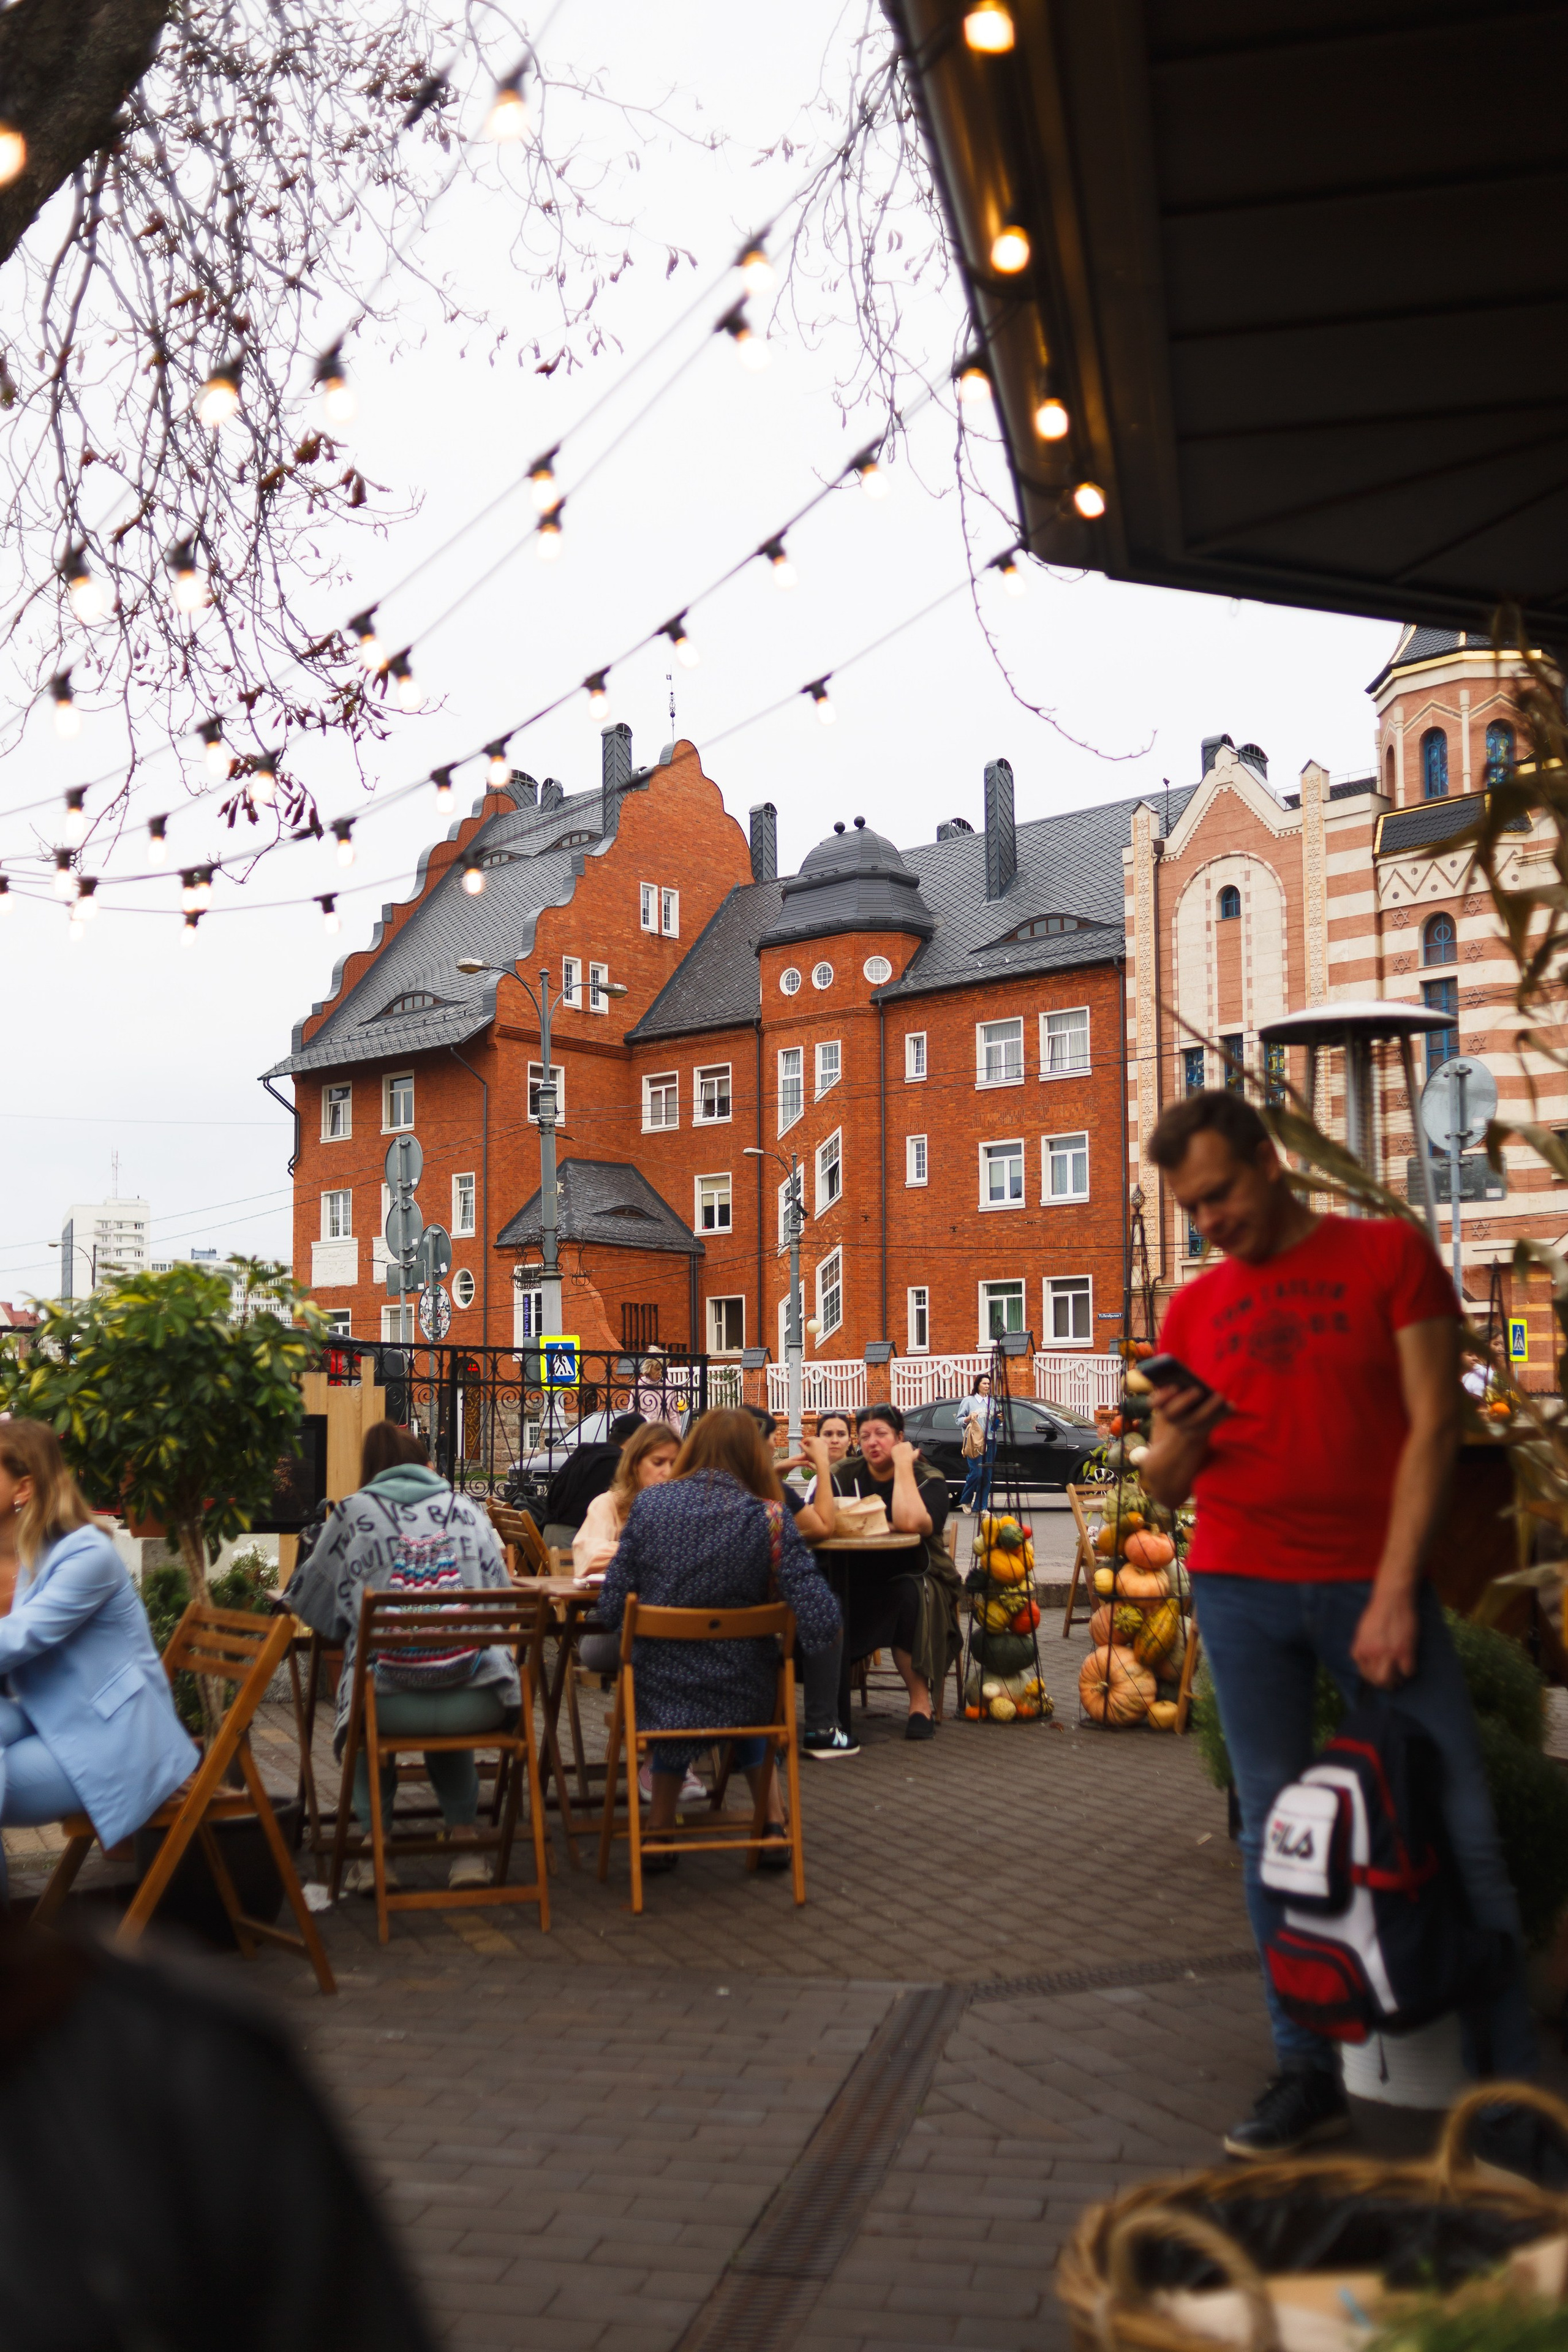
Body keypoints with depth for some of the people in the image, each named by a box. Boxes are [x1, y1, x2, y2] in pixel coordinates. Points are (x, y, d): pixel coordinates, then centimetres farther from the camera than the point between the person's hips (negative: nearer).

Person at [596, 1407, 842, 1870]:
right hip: (743, 1697, 0)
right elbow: (820, 1622, -18)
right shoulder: (770, 1518, -13)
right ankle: (773, 1824, 37)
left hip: (659, 1693, 1)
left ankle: (660, 1828, 40)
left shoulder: (649, 1504, -9)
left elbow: (612, 1609, -7)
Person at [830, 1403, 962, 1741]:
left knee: (907, 1596, -37)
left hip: (916, 1581, -2)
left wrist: (903, 1464, -19)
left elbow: (909, 1522, -28)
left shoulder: (928, 1480, -5)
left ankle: (921, 1702, -21)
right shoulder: (844, 1477, 6)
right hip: (859, 1584, 3)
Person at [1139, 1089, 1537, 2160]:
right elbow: (1165, 1484, 14)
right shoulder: (1195, 1310, 11)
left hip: (1375, 1582, -3)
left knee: (1463, 1829, -3)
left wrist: (1394, 1595, -11)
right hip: (1241, 1588, 3)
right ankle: (1310, 2074, 14)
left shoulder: (1391, 1255, 2)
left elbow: (1434, 1425, -4)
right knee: (1272, 1831, 3)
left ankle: (1512, 2083, 8)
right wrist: (1174, 1439, -10)